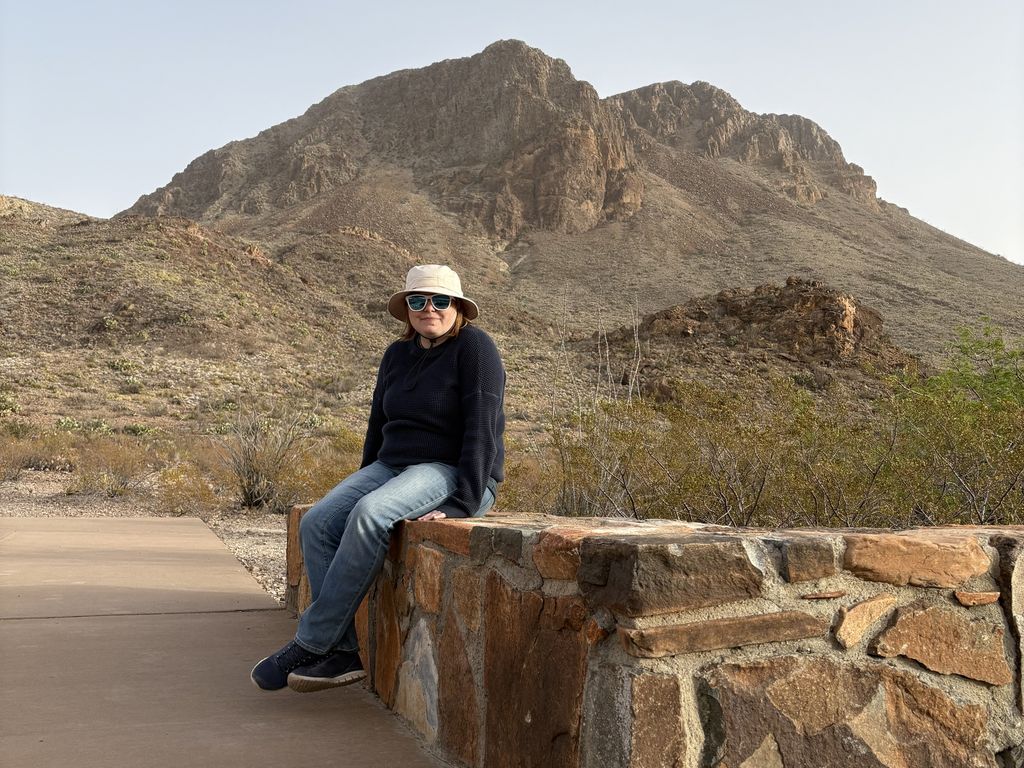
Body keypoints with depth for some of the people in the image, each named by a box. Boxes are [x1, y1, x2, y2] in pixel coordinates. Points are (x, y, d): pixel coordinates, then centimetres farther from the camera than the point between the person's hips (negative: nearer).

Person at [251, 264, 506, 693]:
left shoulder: (474, 348, -8)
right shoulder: (397, 356, 13)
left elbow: (482, 432, -16)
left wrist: (463, 504, -22)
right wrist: (363, 485, 13)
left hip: (452, 474, -7)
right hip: (394, 466, 7)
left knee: (370, 515, -33)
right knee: (316, 524, -16)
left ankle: (310, 644, -22)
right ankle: (343, 653, -17)